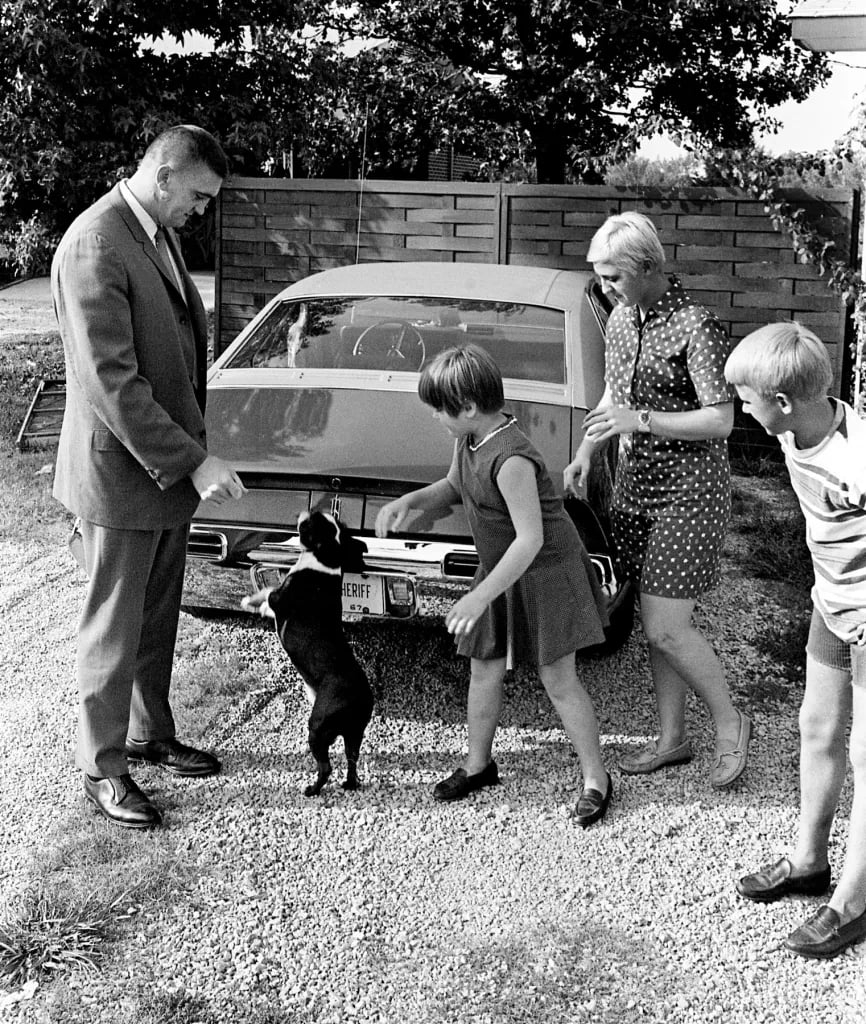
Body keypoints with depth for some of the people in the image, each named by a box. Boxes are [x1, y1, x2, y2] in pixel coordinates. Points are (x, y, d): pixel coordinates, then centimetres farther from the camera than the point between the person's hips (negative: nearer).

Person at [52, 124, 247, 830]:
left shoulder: (159, 234, 8)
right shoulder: (94, 247, -22)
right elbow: (111, 382, -27)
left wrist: (191, 455, 13)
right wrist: (194, 462, -26)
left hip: (171, 467, 9)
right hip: (120, 473, -9)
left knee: (158, 619, 20)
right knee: (114, 630, 5)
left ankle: (150, 734, 37)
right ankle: (103, 768, 20)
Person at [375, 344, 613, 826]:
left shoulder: (510, 460, -31)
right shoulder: (469, 438, -2)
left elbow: (531, 539, -32)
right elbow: (454, 486, 17)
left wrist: (481, 596, -34)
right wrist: (409, 501, -3)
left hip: (546, 573, -9)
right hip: (502, 570, 9)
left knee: (559, 678, -2)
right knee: (484, 670, 14)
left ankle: (596, 778, 13)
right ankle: (479, 763, 32)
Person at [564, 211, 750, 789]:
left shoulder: (695, 327, -17)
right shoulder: (621, 320, 7)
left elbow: (721, 420, -18)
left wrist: (641, 420, -24)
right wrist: (586, 450, 6)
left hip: (689, 492, -7)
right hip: (636, 486, 8)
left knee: (666, 628, -7)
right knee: (653, 622, 12)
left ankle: (730, 722, 17)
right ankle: (672, 738, 26)